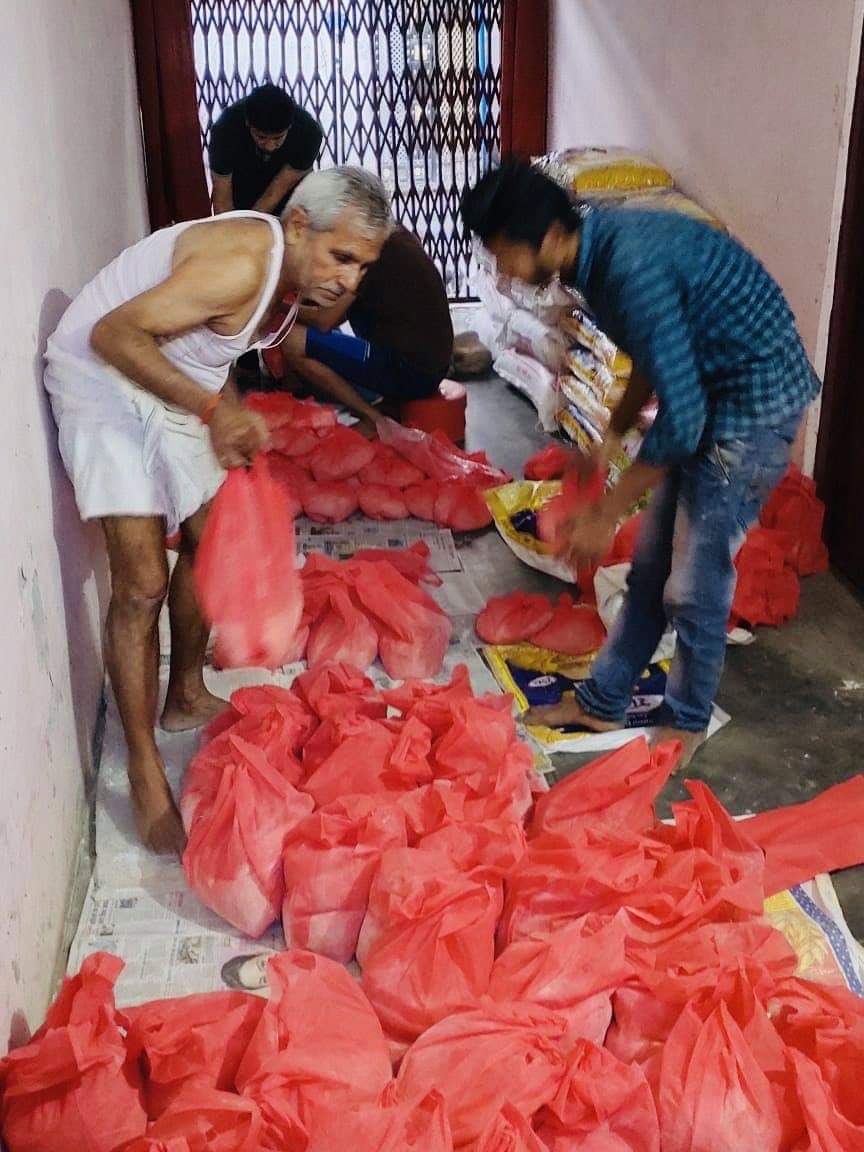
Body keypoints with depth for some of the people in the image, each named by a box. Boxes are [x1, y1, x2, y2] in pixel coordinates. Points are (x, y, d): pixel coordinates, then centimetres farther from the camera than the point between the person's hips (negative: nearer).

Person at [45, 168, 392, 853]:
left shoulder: (293, 268, -1)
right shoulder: (241, 265, -30)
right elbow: (113, 335, -30)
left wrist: (227, 423, -1)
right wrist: (213, 408, -31)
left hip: (171, 388, 9)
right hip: (104, 386, -9)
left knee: (206, 540, 15)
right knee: (142, 583, -11)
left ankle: (186, 697, 34)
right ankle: (145, 771, -1)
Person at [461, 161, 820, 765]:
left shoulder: (631, 269, -31)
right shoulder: (599, 245, -2)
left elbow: (680, 420, -28)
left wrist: (605, 515, -20)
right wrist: (609, 441, 11)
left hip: (757, 402, -9)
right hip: (705, 389, 9)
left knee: (693, 579, 0)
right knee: (652, 562, 14)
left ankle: (688, 722, 22)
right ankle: (602, 702, 26)